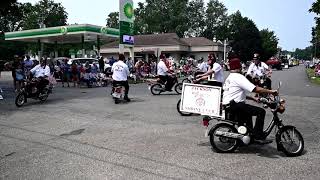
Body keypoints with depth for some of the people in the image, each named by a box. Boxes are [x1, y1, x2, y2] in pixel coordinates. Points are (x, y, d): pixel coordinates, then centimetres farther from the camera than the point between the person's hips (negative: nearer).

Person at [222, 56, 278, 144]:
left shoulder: (229, 77, 20)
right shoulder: (238, 77, -12)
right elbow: (255, 89, -19)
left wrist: (253, 98, 18)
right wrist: (270, 91, -10)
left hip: (227, 106, 11)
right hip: (235, 105, -11)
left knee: (247, 114, 35)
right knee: (261, 111, -10)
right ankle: (258, 136, -8)